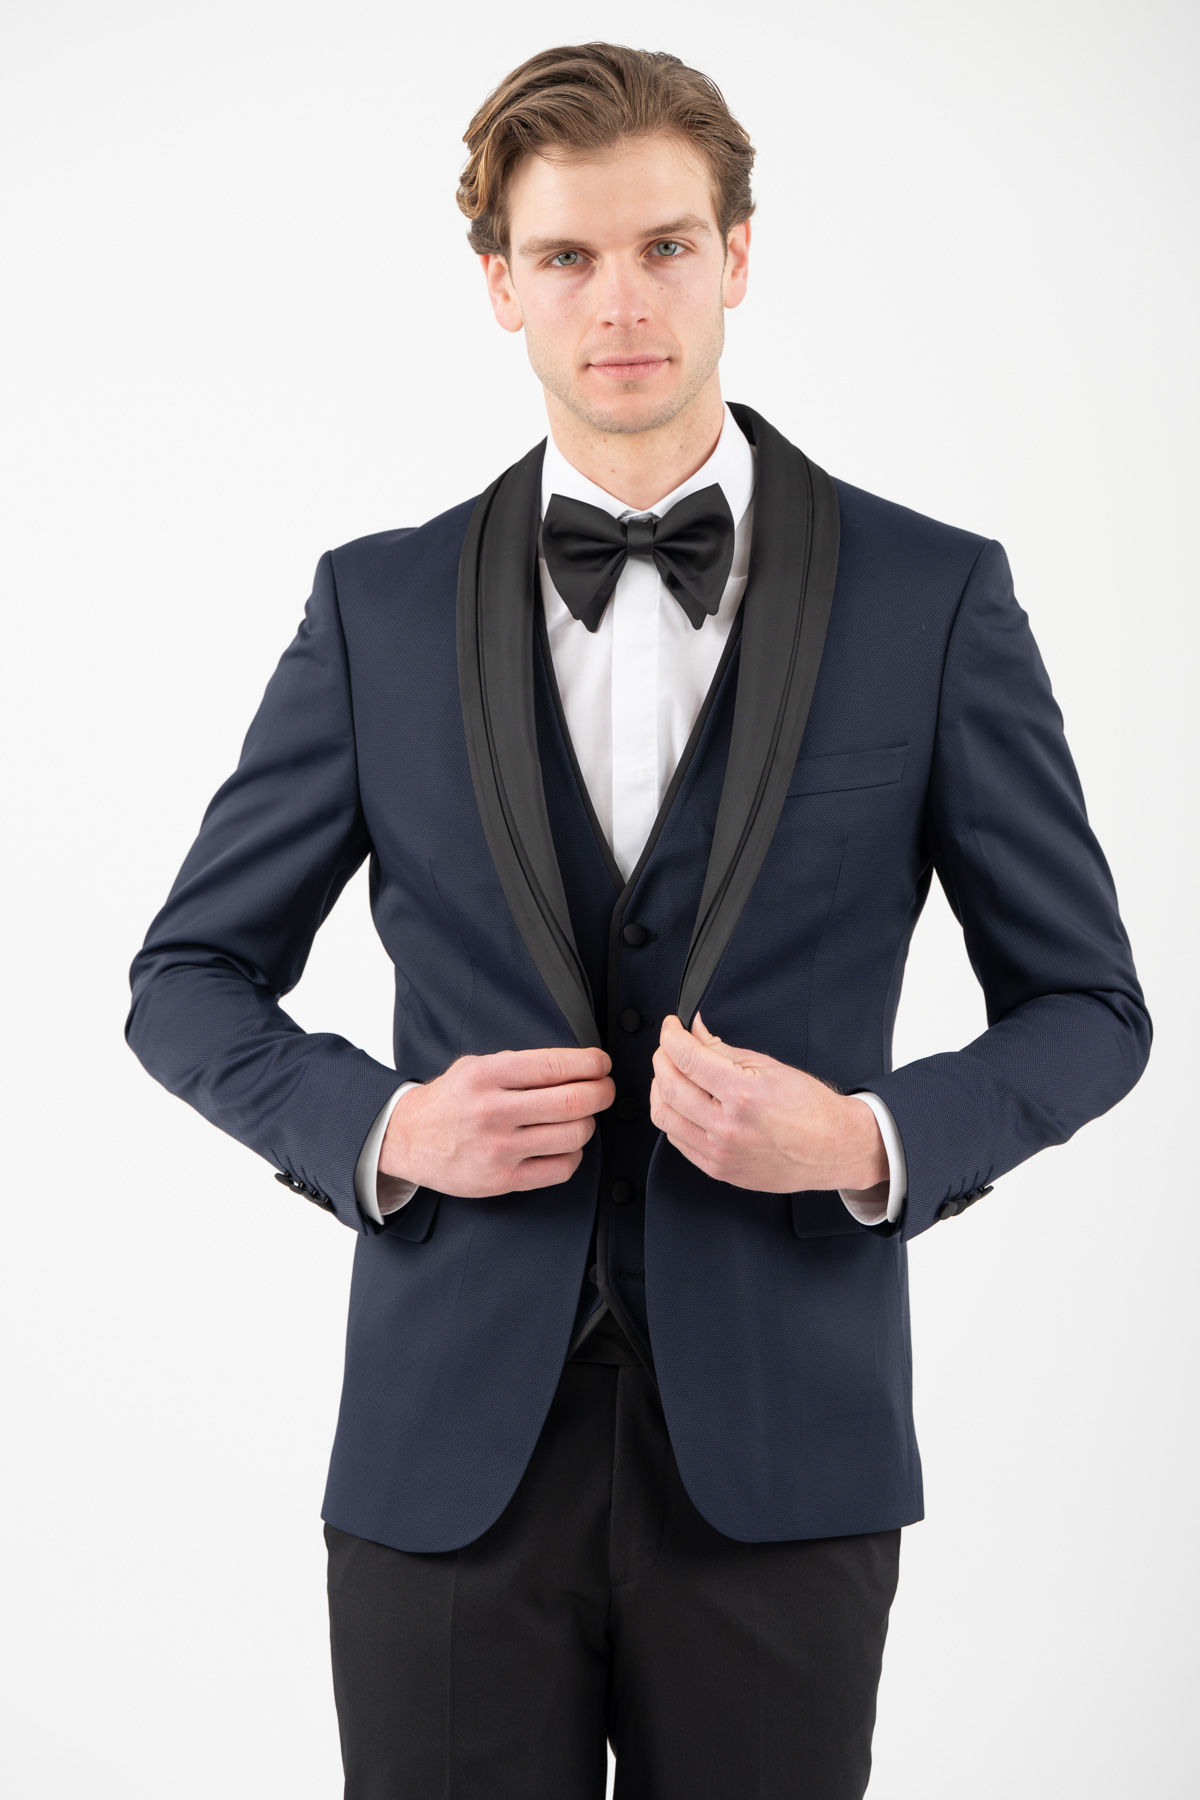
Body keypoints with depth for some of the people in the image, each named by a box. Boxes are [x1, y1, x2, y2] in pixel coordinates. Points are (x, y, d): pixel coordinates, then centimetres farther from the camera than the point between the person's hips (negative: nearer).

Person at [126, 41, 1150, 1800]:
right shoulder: (382, 606, 3)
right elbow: (191, 980, 9)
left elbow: (1087, 1008, 5)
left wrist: (875, 1140, -14)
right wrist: (382, 1128, -10)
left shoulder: (933, 598, -1)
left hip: (776, 1460, 0)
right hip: (450, 1455, 1)